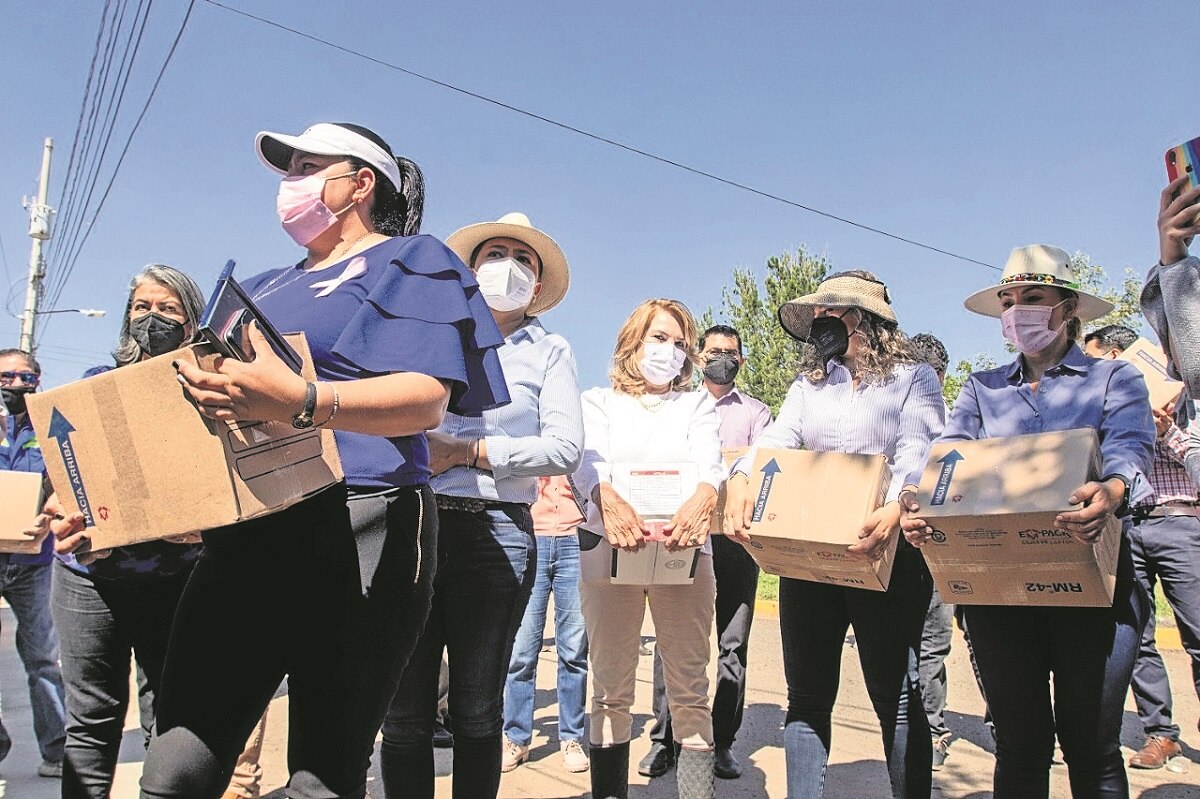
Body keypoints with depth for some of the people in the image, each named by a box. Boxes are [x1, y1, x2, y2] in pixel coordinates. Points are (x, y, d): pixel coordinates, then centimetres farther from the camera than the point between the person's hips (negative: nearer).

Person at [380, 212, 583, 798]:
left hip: (495, 534, -1)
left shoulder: (549, 351, 11)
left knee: (476, 713, 7)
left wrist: (468, 453, -8)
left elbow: (565, 448, -3)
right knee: (404, 710, 3)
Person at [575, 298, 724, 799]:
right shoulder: (599, 401, 14)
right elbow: (589, 461, -6)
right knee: (611, 688, 3)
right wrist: (608, 499, -30)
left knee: (689, 688, -1)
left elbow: (709, 461, -4)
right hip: (608, 547, 0)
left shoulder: (696, 404, 16)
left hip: (684, 548, 1)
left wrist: (701, 498, -29)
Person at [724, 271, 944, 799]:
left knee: (896, 696, 3)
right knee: (807, 696, 8)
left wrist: (895, 510, -34)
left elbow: (917, 452, -13)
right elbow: (777, 438, 0)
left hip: (886, 552, -4)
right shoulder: (808, 384, 16)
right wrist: (740, 478, -22)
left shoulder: (913, 379, 4)